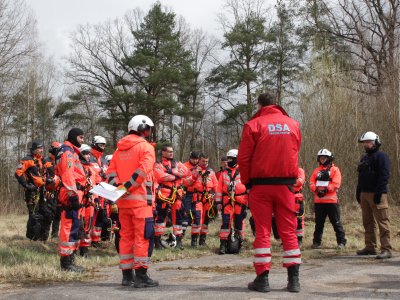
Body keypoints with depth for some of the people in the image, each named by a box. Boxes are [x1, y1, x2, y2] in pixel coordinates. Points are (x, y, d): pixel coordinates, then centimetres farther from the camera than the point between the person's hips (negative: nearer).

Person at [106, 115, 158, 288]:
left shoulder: (119, 149, 16)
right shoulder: (145, 147, -5)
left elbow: (111, 171, 8)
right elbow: (143, 169, -18)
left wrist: (118, 187, -4)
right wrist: (128, 186, -16)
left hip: (122, 200, 7)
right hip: (140, 200, -7)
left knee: (126, 235, 13)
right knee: (143, 236, -4)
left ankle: (127, 275, 18)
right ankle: (141, 275, -6)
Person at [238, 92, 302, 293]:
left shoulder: (254, 125, -5)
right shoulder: (293, 124, 7)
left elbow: (243, 158, -5)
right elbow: (295, 153, 10)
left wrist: (246, 182, 6)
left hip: (261, 184, -2)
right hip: (286, 184, 3)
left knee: (262, 231, 2)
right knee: (289, 231, 7)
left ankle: (262, 278, 1)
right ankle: (294, 279, 6)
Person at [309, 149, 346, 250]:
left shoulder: (335, 170, 4)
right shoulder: (316, 171, 16)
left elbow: (336, 184, -8)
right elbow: (311, 183, 6)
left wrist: (326, 189, -20)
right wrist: (316, 189, -13)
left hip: (331, 200, -4)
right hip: (318, 201, 4)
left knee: (336, 222, -1)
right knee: (319, 223, 9)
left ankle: (341, 242, 2)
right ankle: (317, 242, 16)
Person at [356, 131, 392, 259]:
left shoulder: (381, 156, -6)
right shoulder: (364, 158, 21)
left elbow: (384, 176, -14)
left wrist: (379, 192, -21)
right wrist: (358, 192, 19)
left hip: (377, 194, -9)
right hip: (364, 194, 9)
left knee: (382, 222, -9)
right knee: (368, 222, 12)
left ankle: (386, 249, -10)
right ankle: (370, 247, 18)